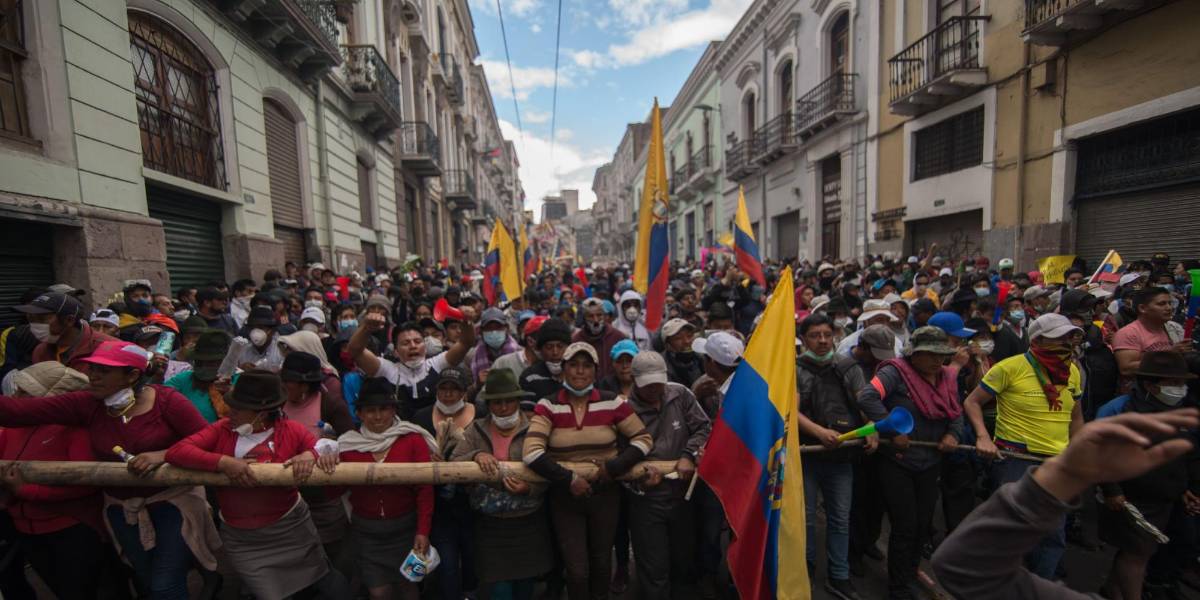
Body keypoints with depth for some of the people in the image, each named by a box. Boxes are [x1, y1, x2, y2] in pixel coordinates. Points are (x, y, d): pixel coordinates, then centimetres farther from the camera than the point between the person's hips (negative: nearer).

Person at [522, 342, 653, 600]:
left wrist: (614, 467, -17)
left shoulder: (612, 403, -10)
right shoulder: (548, 406, -13)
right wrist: (569, 480, -24)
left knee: (601, 562, 23)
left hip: (604, 494, 2)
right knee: (576, 570, 6)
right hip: (564, 497, -1)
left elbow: (644, 439, -5)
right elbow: (531, 453, -21)